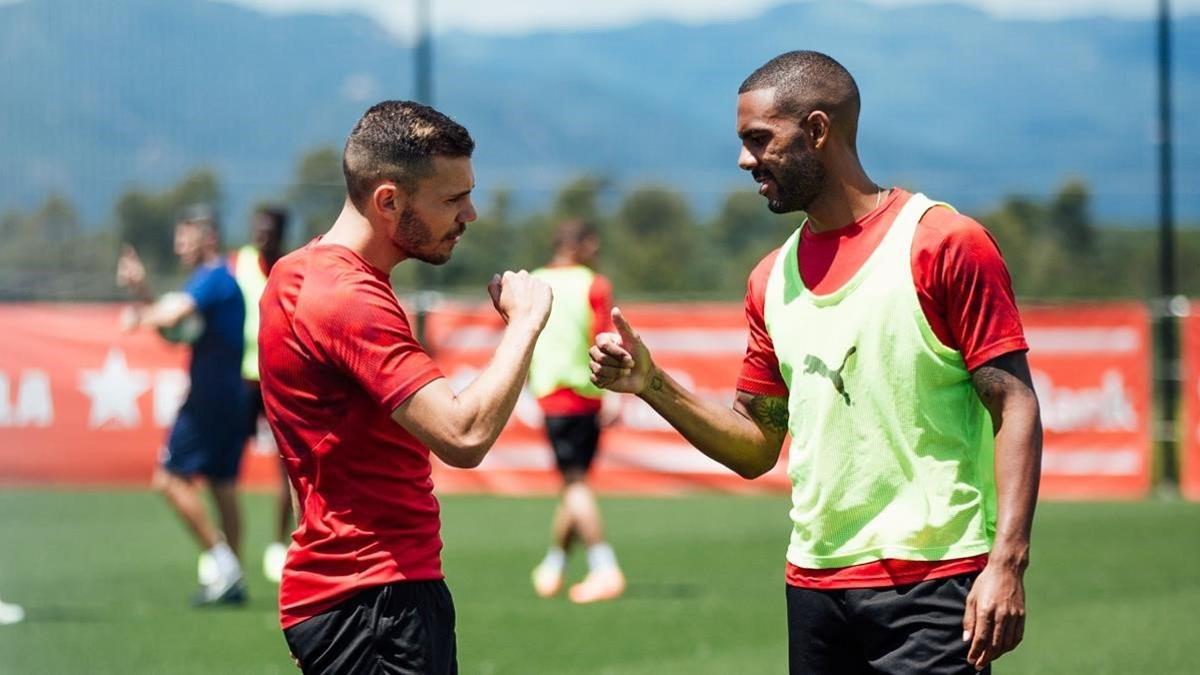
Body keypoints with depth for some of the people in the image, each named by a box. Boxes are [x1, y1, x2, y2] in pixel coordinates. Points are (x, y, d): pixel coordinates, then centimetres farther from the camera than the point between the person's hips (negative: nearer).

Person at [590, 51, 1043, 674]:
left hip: (932, 587, -6)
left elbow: (1014, 407, -9)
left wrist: (1007, 560, -19)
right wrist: (651, 385, 3)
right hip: (814, 586, 6)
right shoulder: (772, 281, 13)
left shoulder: (945, 245, -5)